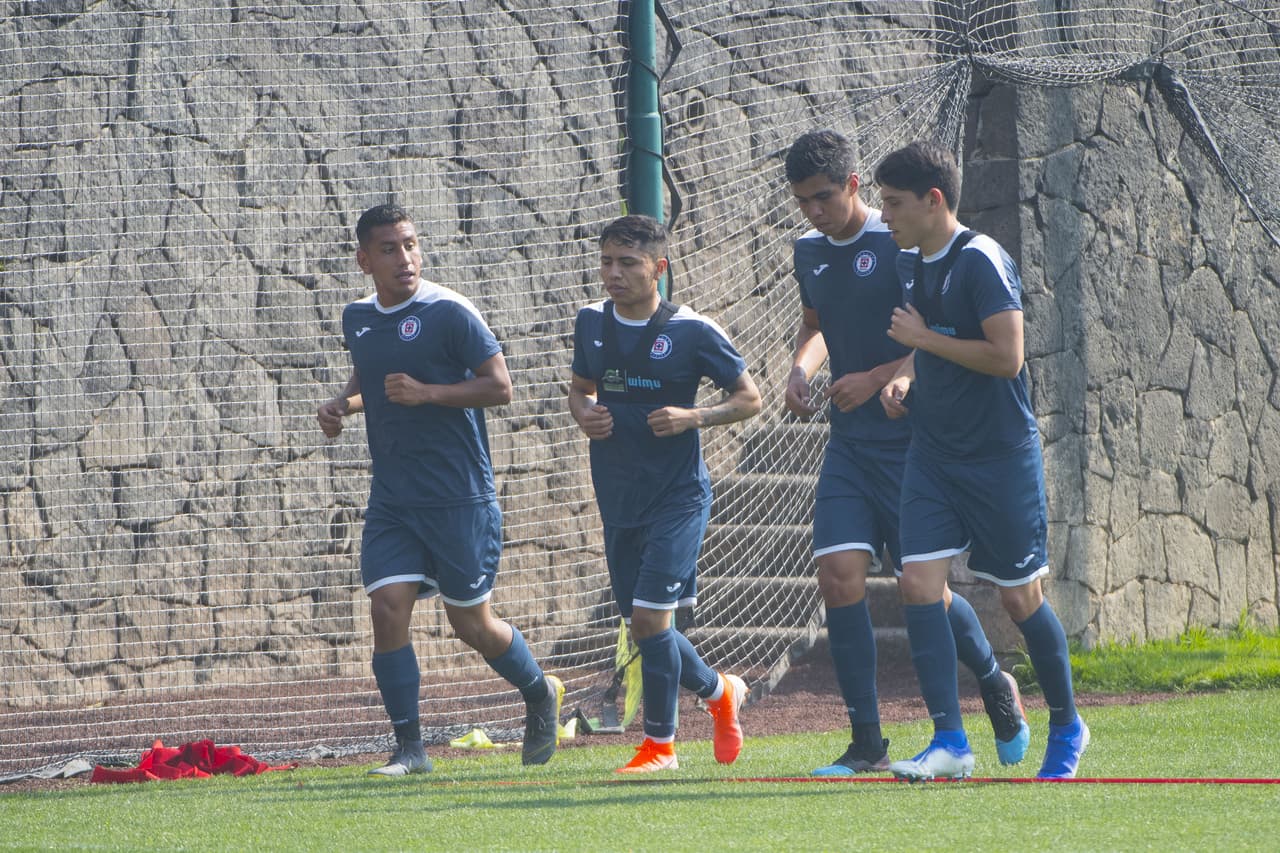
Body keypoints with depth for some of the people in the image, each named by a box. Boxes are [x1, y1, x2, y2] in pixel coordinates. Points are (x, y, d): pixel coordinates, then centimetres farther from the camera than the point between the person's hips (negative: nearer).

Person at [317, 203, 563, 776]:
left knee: (471, 623, 4)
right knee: (388, 609, -10)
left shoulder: (449, 312, -11)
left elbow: (499, 387, -11)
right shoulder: (358, 318, 8)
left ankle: (540, 693, 32)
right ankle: (409, 747, -3)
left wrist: (426, 392, -21)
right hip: (392, 498, 5)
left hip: (459, 498, -5)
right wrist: (343, 404, 6)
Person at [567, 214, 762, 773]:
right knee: (642, 624, 9)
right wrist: (584, 414, -3)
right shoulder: (591, 323, 4)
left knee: (649, 616, -13)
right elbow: (580, 388, 20)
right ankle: (719, 691, 35)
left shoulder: (692, 331, -10)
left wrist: (694, 417, -18)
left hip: (678, 496, -6)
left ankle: (660, 743, 1)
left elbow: (749, 398, -1)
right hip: (617, 497, 6)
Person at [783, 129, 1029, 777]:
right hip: (849, 447, 6)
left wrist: (878, 378, -18)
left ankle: (996, 686, 29)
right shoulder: (810, 252, 10)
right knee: (838, 574, -9)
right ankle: (867, 743, -4)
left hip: (910, 442, -6)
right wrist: (802, 367, 7)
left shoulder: (900, 245, -11)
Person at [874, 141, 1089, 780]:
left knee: (1020, 599, 3)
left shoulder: (981, 261, -16)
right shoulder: (910, 265, 9)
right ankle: (949, 741, -8)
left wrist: (921, 337, -16)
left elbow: (1007, 356, -24)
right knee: (918, 583, -8)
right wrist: (905, 377, 5)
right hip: (932, 455, 7)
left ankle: (1067, 726, 24)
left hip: (1001, 457, -7)